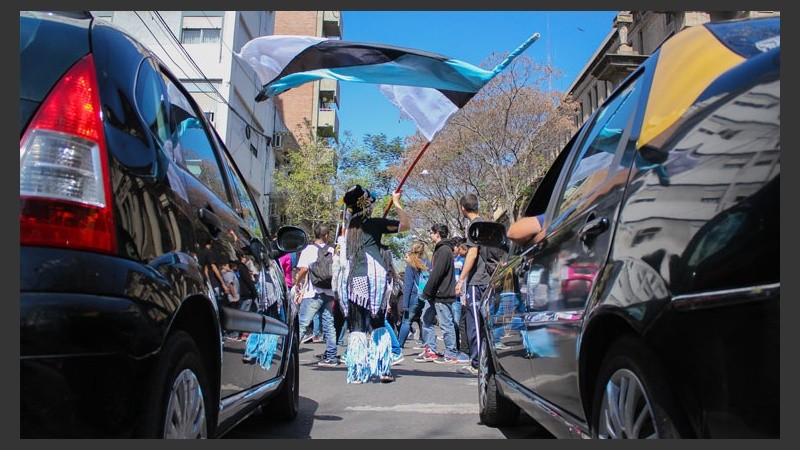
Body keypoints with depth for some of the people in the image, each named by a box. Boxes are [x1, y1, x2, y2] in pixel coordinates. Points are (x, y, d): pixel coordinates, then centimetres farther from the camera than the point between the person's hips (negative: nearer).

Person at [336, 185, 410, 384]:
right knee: (378, 324, 7)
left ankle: (356, 373, 1)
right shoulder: (374, 224, 0)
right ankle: (382, 369, 6)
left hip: (351, 279, 3)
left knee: (356, 327, 3)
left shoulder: (349, 228, 14)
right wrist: (396, 202, 7)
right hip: (373, 276, -3)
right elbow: (406, 224, 0)